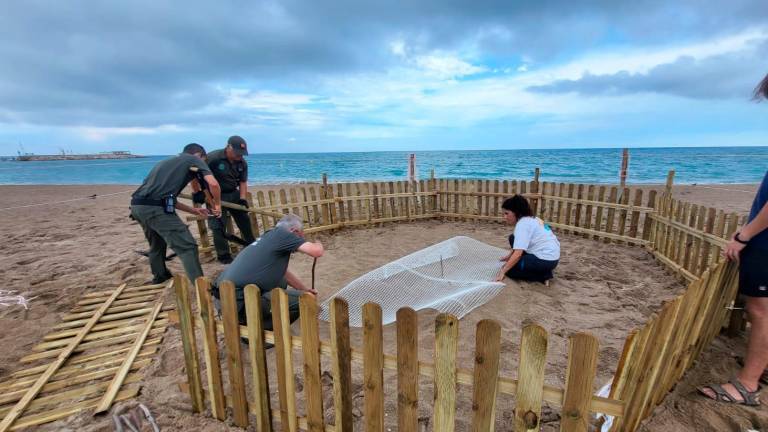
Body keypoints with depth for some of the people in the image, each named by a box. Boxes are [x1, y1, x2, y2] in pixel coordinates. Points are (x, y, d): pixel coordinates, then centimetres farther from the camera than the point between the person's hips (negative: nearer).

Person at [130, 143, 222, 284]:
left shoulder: (168, 162, 30)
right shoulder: (194, 159, 9)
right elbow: (213, 184, -8)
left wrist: (194, 210, 30)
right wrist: (217, 204, 9)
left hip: (137, 206, 9)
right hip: (155, 208, -8)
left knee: (157, 243, 31)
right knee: (187, 246, -5)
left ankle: (159, 275, 49)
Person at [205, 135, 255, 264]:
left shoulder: (242, 163, -5)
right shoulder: (213, 158, -24)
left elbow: (243, 182, 0)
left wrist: (242, 198, -11)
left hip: (234, 194, 6)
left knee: (244, 220, 13)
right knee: (218, 226, -5)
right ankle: (223, 256, 8)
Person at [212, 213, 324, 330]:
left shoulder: (269, 237, 20)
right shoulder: (282, 233, -6)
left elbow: (283, 273, 32)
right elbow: (317, 252, -12)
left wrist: (305, 289, 38)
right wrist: (318, 244, 11)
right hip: (238, 302, -10)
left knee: (281, 281, 24)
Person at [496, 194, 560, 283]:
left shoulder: (522, 224, -17)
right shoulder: (531, 219, 11)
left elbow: (518, 254, -24)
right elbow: (520, 245, 25)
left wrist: (502, 271, -21)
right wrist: (509, 255, 20)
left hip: (545, 260, -10)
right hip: (552, 256, 10)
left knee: (509, 270, -3)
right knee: (513, 238, 15)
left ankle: (543, 275, -3)